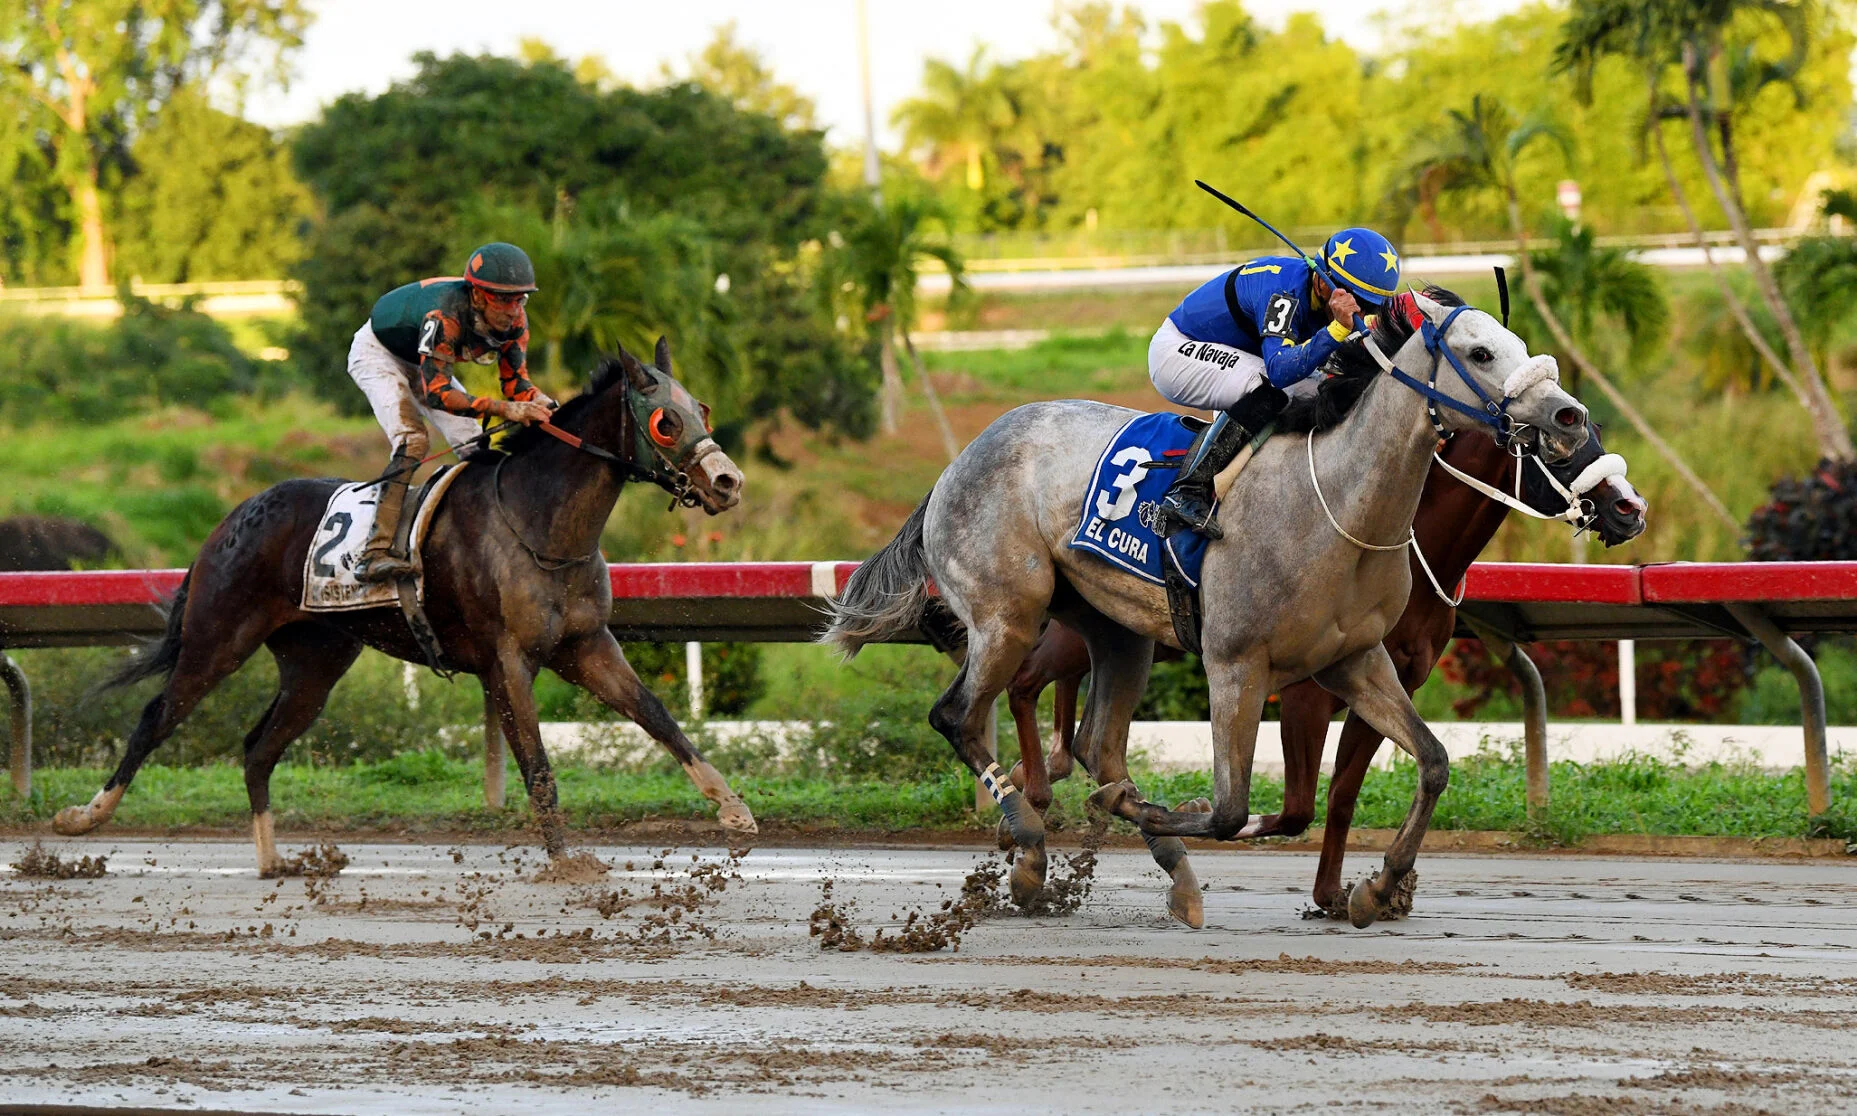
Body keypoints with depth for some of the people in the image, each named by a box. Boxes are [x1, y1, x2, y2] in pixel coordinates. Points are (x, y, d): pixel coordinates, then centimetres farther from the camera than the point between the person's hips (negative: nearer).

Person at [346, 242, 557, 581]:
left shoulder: (513, 321, -22)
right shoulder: (445, 315, -43)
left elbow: (515, 380, -15)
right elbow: (436, 392, -48)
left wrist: (539, 402, -39)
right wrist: (504, 409, -55)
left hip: (423, 363, 8)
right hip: (377, 353, -8)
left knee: (472, 447, -3)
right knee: (411, 442, -26)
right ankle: (376, 552, -33)